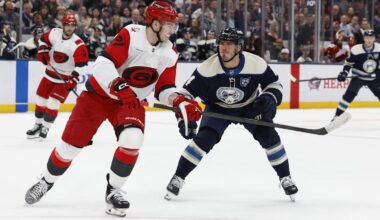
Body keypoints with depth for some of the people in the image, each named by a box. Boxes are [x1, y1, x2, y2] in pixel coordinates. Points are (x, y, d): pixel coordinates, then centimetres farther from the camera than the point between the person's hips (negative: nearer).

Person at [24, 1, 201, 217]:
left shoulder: (170, 54, -7)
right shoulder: (130, 35, -25)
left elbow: (164, 89, 1)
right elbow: (102, 65, -31)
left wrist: (180, 101, -19)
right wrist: (120, 87, -45)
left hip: (132, 102, 3)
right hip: (99, 93, -3)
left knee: (132, 140, -24)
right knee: (71, 143, 1)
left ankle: (113, 190, -3)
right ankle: (47, 181, 29)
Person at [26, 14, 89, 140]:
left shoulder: (78, 44, -24)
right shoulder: (54, 34, -9)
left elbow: (82, 65, -24)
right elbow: (43, 40, 12)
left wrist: (73, 79, -32)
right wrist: (42, 51, -3)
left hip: (65, 78, -5)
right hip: (51, 73, 5)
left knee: (53, 103, -11)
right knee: (40, 99, 12)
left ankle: (45, 128, 4)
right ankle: (38, 125, 31)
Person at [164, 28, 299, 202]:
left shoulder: (256, 64, -26)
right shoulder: (208, 67, -28)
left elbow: (274, 83, -10)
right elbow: (187, 92, -19)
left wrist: (269, 98, -30)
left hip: (249, 107, 1)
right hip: (217, 108, -1)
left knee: (268, 135, -14)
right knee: (203, 139, -20)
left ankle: (285, 178, 6)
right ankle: (178, 178, -4)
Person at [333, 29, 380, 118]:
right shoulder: (356, 49, -17)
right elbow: (348, 62, -4)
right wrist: (344, 73, -15)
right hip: (358, 77, -3)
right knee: (349, 95, -18)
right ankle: (337, 117, -12)